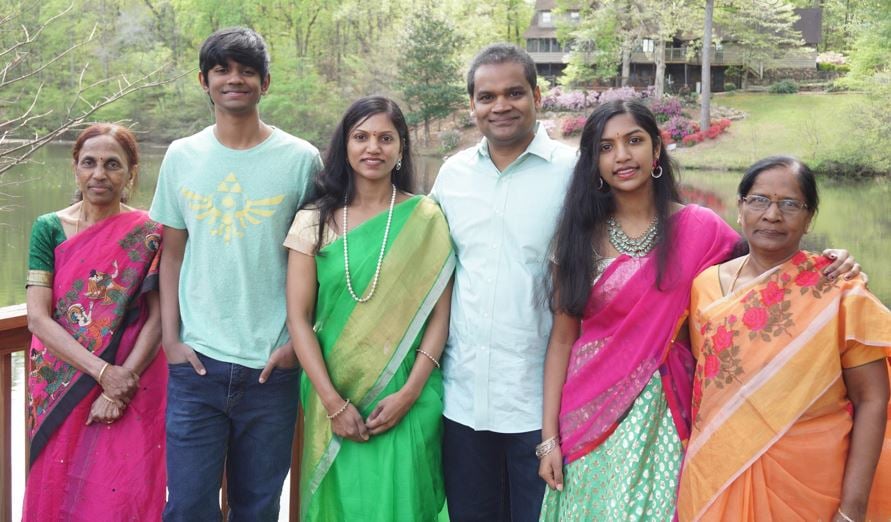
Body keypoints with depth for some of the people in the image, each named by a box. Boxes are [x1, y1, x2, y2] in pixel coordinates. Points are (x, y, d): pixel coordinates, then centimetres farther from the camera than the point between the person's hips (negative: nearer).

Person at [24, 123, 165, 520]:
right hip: (63, 391, 2)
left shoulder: (148, 234, -3)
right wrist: (102, 372, -16)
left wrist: (121, 387, -16)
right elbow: (38, 317, -6)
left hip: (133, 389, -2)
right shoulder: (49, 229, 1)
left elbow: (158, 318, -6)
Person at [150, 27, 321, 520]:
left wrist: (297, 341, -5)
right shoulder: (181, 157, 5)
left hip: (271, 368, -1)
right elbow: (172, 254, 10)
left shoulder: (301, 159, -2)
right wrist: (171, 338, 2)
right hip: (196, 363, 2)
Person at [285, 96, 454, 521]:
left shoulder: (425, 218, -1)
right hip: (332, 395, 1)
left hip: (407, 397, -1)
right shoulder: (314, 221, 1)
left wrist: (409, 393, -11)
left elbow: (440, 314, -2)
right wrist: (332, 401, -11)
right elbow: (298, 317, -2)